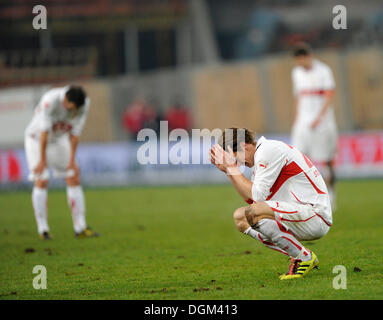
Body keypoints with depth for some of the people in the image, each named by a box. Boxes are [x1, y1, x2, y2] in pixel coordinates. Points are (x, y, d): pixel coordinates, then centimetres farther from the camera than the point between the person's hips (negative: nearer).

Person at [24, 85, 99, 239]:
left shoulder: (84, 102, -21)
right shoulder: (50, 101, -36)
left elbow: (75, 133, -12)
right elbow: (44, 132, -30)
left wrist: (72, 160, -9)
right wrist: (42, 161, -25)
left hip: (59, 140, 5)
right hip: (37, 139, -5)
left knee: (74, 179, -3)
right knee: (41, 182, -13)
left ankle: (80, 228, 0)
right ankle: (43, 229, -8)